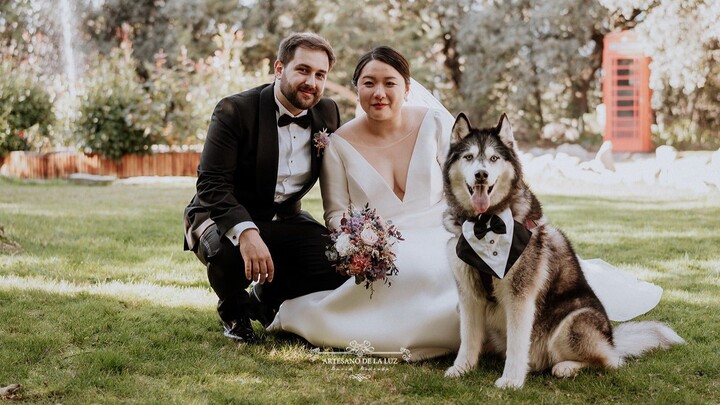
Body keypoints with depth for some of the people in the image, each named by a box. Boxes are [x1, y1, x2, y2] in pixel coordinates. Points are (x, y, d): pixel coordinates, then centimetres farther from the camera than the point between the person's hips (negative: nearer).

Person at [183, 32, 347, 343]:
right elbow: (212, 184, -26)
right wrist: (245, 232, -43)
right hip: (225, 217, -5)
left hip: (284, 218, 5)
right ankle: (233, 308, 1)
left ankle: (267, 298, 14)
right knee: (228, 255, -38)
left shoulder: (328, 114, -1)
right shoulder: (235, 111, -17)